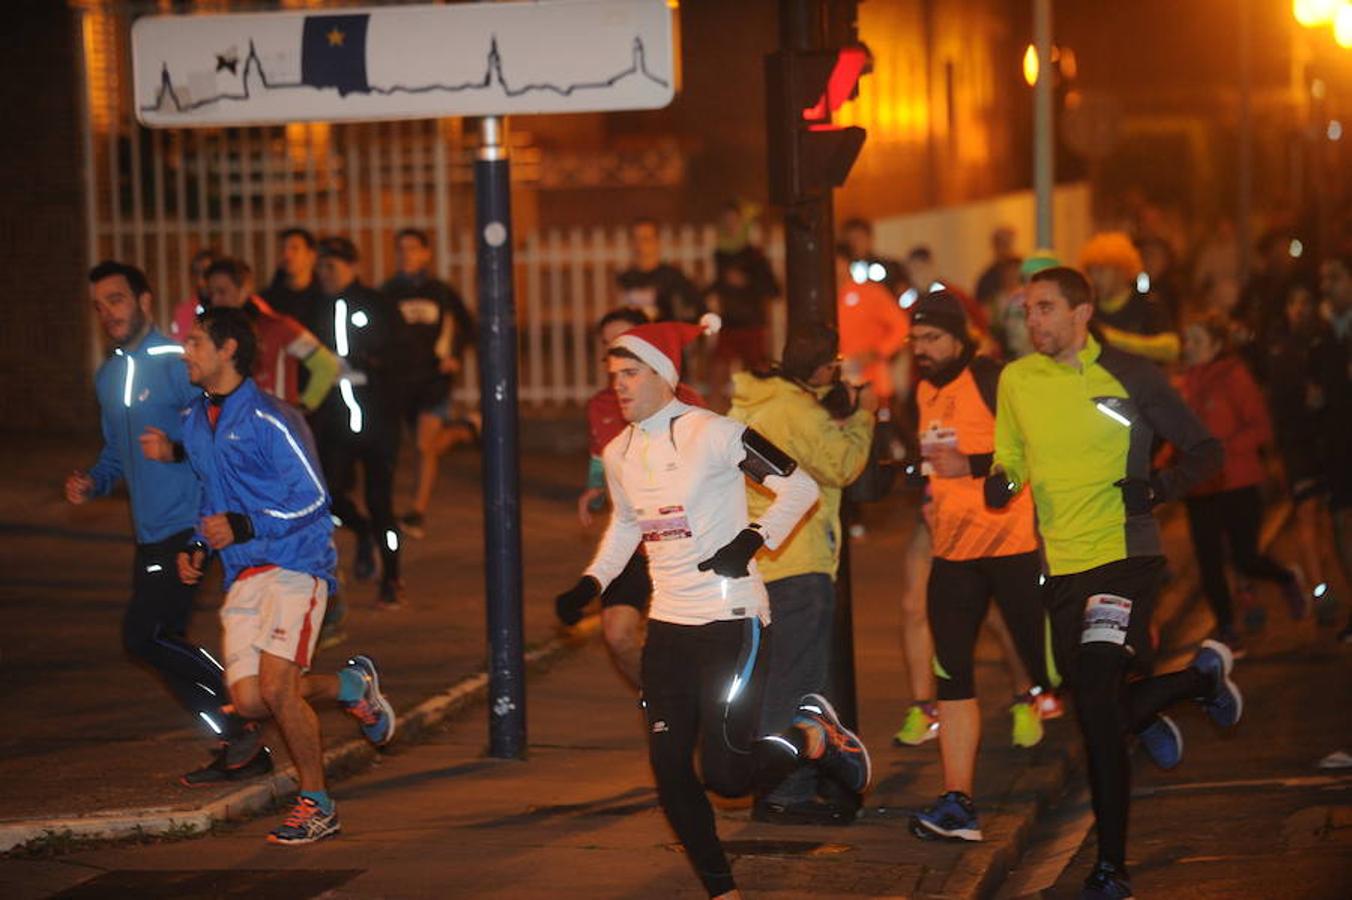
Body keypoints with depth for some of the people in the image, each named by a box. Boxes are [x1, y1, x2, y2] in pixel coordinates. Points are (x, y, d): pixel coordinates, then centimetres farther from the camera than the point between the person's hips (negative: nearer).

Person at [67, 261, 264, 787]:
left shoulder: (175, 363, -11)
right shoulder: (108, 377, 16)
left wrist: (177, 449, -29)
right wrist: (93, 483, 8)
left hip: (188, 522, -9)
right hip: (152, 531, 9)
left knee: (145, 634, -15)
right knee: (161, 644, 9)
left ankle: (242, 723, -3)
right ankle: (241, 746, 17)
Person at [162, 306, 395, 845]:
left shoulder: (268, 419, -12)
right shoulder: (196, 421, 14)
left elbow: (313, 498, -13)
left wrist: (242, 528, -19)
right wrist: (197, 549, 13)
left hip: (294, 564, -7)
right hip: (241, 577, 7)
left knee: (275, 688, -16)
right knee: (248, 699, -5)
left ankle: (316, 805, 3)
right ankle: (351, 686, 22)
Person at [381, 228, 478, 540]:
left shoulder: (440, 292, -1)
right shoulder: (387, 293, 0)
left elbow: (466, 326, 12)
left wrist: (456, 355, -2)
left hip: (435, 376, -3)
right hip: (401, 378, 3)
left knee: (426, 446, -13)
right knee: (430, 444, 14)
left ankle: (419, 513, -9)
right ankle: (463, 432, 47)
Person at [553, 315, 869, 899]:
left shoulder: (710, 433, -12)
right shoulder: (619, 454, 8)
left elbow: (800, 487, -8)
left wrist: (753, 540, -18)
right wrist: (592, 582, 12)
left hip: (732, 620, -6)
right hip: (669, 626, 6)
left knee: (723, 774, -13)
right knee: (669, 772, -1)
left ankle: (815, 737, 16)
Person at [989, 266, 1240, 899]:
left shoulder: (1130, 377, -4)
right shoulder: (1016, 380, 7)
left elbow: (1203, 450, 3)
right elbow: (1011, 455, 21)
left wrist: (1160, 487, -15)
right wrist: (1000, 480, -2)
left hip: (1125, 555, -5)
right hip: (1062, 563, 5)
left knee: (1096, 708, -18)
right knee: (1097, 709, 7)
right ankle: (1202, 677, 40)